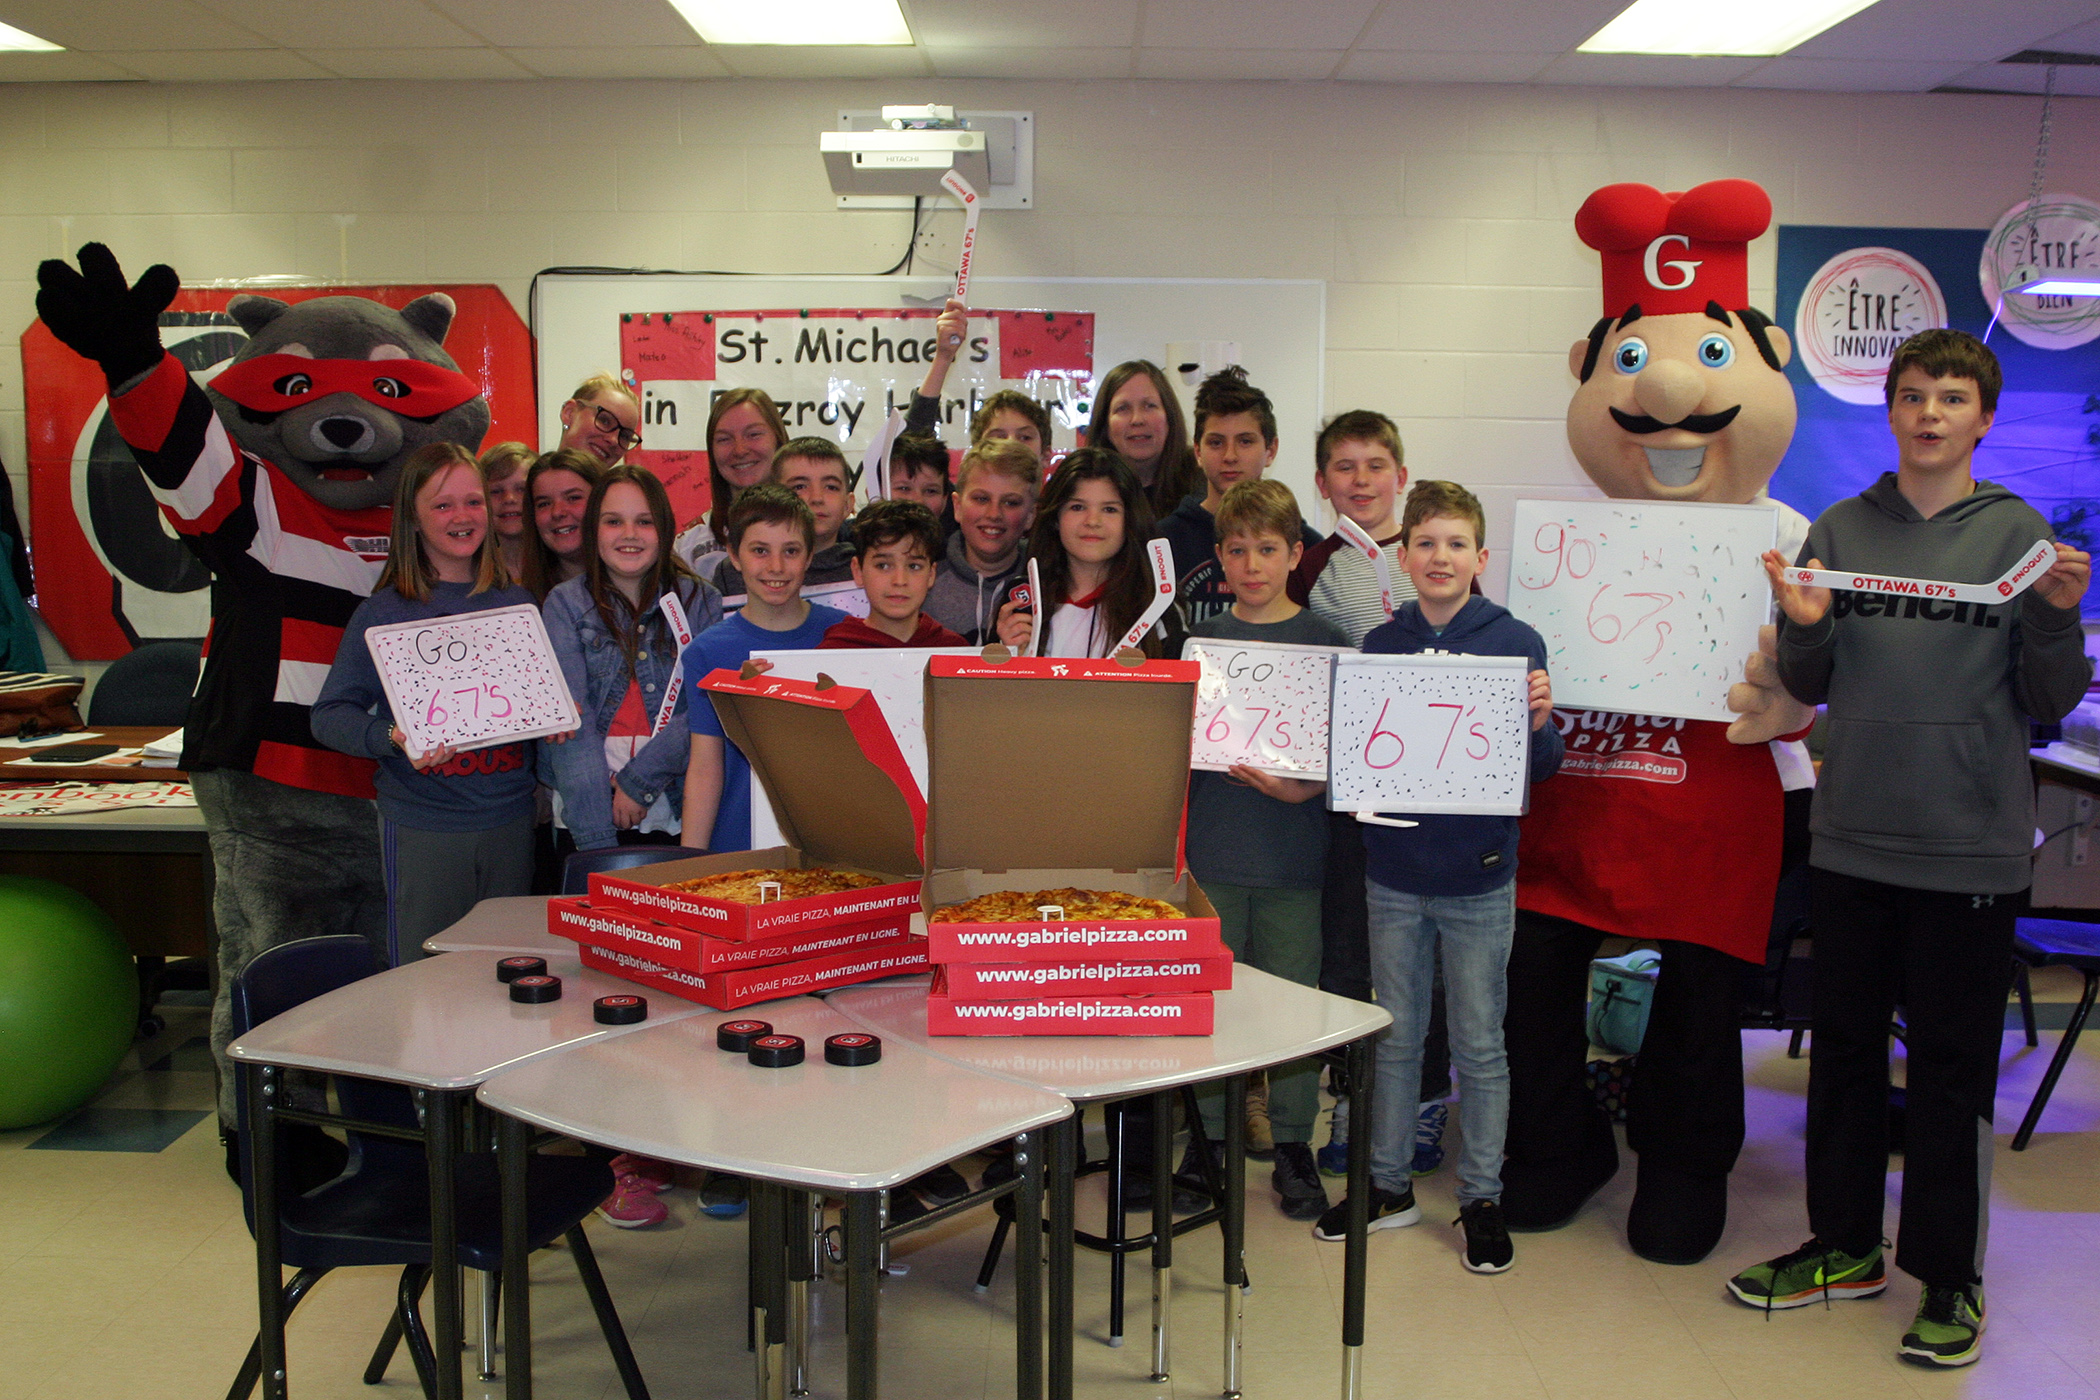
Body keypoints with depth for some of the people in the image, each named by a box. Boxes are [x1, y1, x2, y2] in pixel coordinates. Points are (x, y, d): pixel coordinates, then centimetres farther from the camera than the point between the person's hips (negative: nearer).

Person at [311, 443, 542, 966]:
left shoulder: (517, 604, 8)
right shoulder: (384, 612, -4)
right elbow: (330, 714, -6)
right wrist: (392, 739, -24)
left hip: (511, 820, 3)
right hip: (423, 828, -3)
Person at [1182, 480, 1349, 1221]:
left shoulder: (1323, 641, 1)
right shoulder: (1199, 638, 7)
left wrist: (1303, 788, -17)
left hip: (1292, 852, -2)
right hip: (1212, 850, 2)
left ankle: (1293, 1146, 21)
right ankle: (1211, 1139, 23)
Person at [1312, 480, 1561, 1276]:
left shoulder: (1514, 642, -5)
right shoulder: (1379, 646, 3)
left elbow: (1540, 768, -4)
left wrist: (1538, 724, -24)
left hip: (1479, 879, -3)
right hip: (1395, 873, 3)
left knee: (1479, 1047, 7)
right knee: (1395, 1038, 14)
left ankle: (1482, 1198, 21)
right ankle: (1388, 1185, 28)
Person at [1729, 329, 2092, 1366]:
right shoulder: (1840, 529, 5)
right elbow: (1808, 689, 9)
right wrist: (1802, 628, -11)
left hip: (1970, 849, -3)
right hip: (1850, 841, 3)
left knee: (1951, 1067, 6)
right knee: (1845, 1046, 14)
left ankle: (1947, 1275, 21)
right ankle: (1844, 1246, 30)